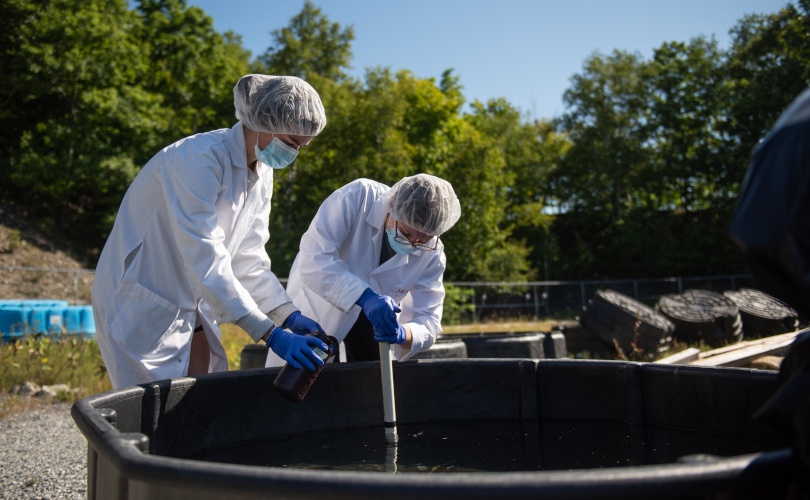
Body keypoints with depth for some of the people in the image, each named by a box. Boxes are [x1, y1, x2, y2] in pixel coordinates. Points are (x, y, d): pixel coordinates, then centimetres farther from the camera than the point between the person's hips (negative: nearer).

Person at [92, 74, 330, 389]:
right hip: (142, 305, -8)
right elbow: (205, 259, -31)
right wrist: (269, 333, -33)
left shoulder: (262, 174, 2)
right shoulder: (199, 159, -25)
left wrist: (289, 316, -11)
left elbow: (248, 258, 2)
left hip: (191, 308, 8)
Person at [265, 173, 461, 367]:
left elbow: (427, 320, -22)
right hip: (319, 305, -2)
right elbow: (314, 260, -40)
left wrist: (402, 334, -44)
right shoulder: (358, 197, -33)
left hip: (369, 315, 3)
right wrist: (365, 296, -51)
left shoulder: (432, 256, -22)